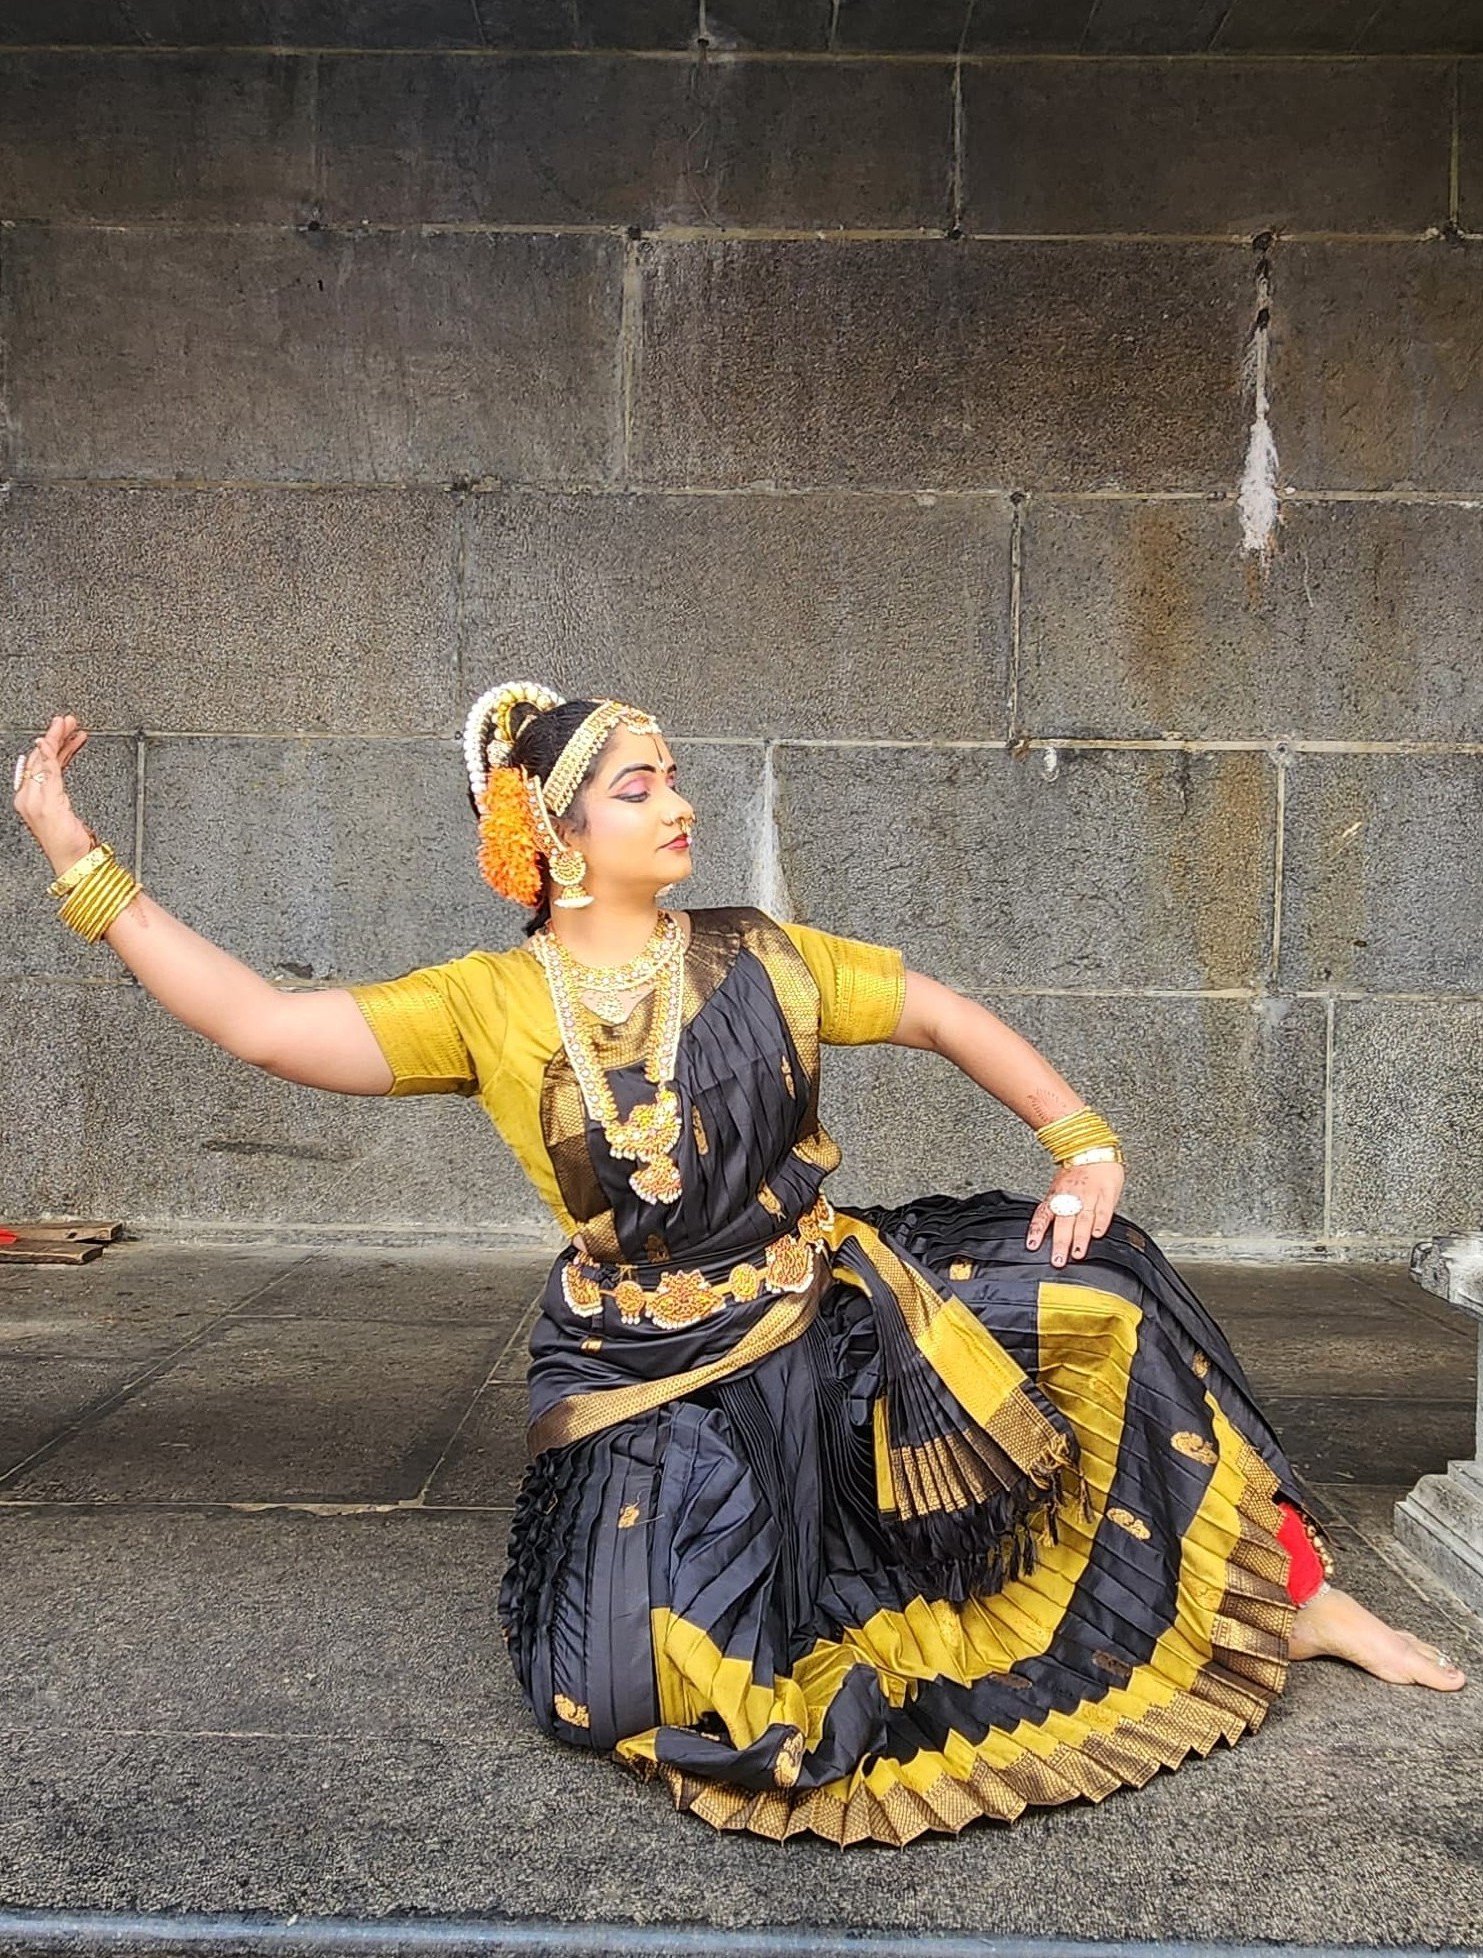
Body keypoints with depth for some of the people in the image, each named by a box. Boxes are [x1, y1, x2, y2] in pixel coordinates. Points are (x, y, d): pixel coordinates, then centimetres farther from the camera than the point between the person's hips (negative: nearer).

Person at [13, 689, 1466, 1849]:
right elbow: (265, 1026, -15)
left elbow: (946, 1019, 6)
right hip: (657, 1382, -2)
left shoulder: (756, 959, 0)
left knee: (1094, 1288, -11)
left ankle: (1300, 1599, 5)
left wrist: (1085, 1148, -6)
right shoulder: (491, 1004, -8)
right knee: (635, 1695, -20)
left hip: (834, 1318, 3)